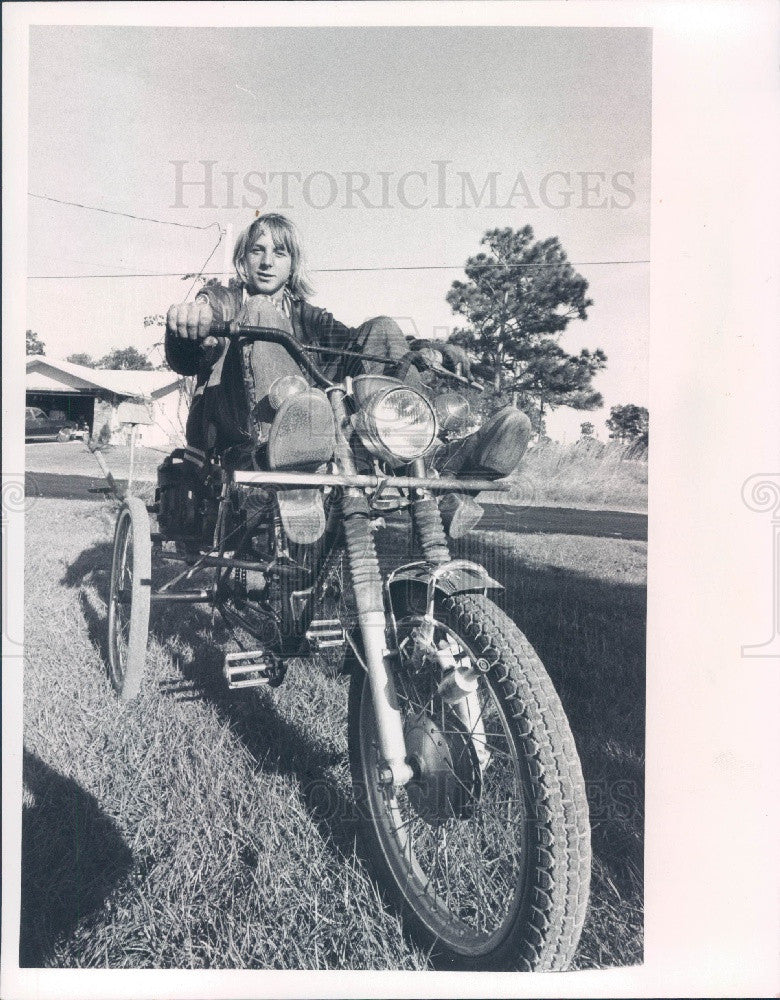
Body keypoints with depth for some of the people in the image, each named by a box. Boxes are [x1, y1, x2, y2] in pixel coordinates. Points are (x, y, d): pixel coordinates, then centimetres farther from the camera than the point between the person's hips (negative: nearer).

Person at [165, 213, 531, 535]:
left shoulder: (304, 315, 27)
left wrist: (426, 349, -11)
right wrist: (184, 324, -31)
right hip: (240, 437, -3)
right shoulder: (222, 300, 17)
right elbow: (185, 361, -6)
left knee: (379, 330, -5)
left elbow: (352, 342, 8)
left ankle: (440, 458, -29)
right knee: (258, 315, -23)